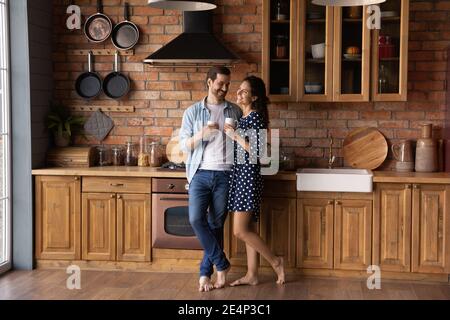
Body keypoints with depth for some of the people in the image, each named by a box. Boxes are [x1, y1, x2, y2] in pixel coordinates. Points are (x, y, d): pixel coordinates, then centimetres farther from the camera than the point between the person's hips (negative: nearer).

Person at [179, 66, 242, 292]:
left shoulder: (235, 111, 10)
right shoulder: (193, 111, 7)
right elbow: (184, 144, 2)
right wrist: (202, 133, -14)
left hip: (225, 175, 0)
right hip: (201, 174, 0)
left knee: (216, 225, 3)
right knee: (196, 219, -14)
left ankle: (206, 272, 12)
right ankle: (221, 264, 1)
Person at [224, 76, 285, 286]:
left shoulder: (256, 117, -14)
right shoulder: (243, 117, 14)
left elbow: (257, 151, -20)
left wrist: (235, 136, -16)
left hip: (248, 176, -9)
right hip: (239, 175, 9)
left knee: (240, 231, -7)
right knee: (245, 229, 11)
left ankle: (276, 261, 8)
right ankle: (252, 275, 18)